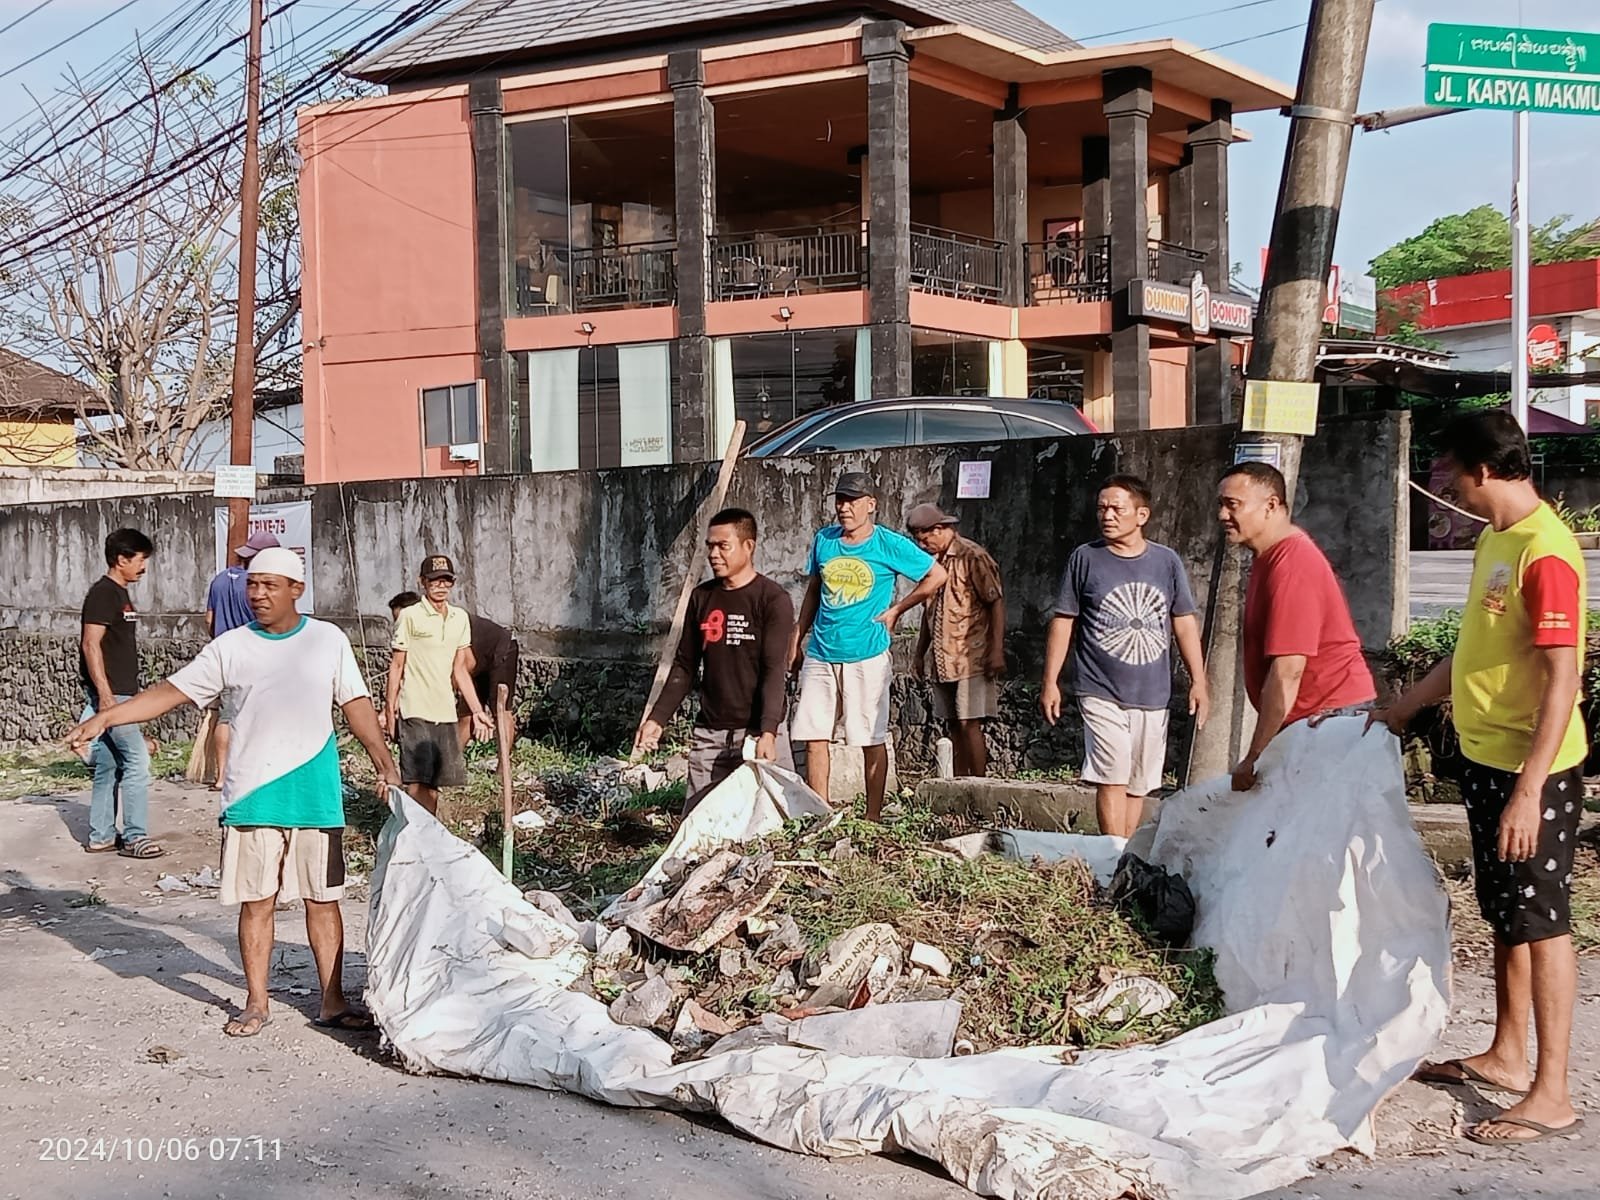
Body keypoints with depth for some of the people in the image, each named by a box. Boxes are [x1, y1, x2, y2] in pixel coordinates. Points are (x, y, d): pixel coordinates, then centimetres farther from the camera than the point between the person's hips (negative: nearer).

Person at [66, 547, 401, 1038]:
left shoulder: (329, 640, 3)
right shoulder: (231, 647, 1)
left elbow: (356, 704, 7)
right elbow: (173, 690, -1)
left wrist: (384, 762, 0)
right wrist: (104, 718, -10)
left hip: (316, 797, 0)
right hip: (252, 798, 0)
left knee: (323, 899, 6)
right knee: (256, 902, 5)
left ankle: (333, 1002, 16)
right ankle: (256, 1003, 18)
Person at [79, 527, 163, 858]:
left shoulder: (120, 594, 16)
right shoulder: (103, 593, -12)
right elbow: (91, 644, -19)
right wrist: (105, 694, -24)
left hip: (120, 694, 10)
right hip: (110, 694, -10)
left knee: (108, 766, 11)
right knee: (137, 760, -10)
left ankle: (101, 837, 16)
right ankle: (134, 837, -6)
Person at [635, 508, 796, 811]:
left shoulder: (773, 599, -6)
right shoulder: (701, 597, 10)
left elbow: (775, 670, -14)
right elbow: (684, 666, 15)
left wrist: (768, 732, -25)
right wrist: (657, 719, 7)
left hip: (758, 732, -5)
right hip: (709, 734, 5)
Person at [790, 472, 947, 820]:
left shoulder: (890, 545, -4)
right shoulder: (824, 541, 9)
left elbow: (937, 575, 4)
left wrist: (896, 610, 2)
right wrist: (797, 641, 16)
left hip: (866, 657, -4)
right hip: (820, 655, 4)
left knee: (871, 739, 2)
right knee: (814, 736, 1)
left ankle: (873, 817, 10)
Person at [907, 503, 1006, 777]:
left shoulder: (973, 557, -9)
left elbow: (997, 603, -12)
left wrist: (996, 651, -17)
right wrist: (919, 652, 21)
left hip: (972, 659, -7)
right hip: (943, 661, 7)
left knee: (969, 724, -9)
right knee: (954, 725, 8)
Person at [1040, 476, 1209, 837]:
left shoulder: (1167, 562, 5)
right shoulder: (1085, 558, -1)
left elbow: (1184, 624, 10)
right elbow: (1063, 622, 3)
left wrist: (1198, 681, 5)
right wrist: (1050, 681, 0)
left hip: (1153, 695, 3)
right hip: (1101, 691, -3)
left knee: (1139, 783, 9)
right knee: (1113, 775, -11)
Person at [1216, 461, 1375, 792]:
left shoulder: (1291, 565, -20)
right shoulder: (1271, 557, 12)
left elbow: (1287, 672, -25)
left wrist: (1254, 759, -22)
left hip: (1331, 717, -10)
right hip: (1310, 718, 10)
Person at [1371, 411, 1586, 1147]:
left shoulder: (1545, 552, -20)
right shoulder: (1493, 540, 10)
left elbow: (1563, 680, -23)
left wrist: (1529, 789, -26)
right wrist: (1402, 710, 27)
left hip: (1532, 770, -9)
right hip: (1485, 759, 9)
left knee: (1541, 924, -2)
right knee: (1505, 916, 18)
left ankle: (1551, 1096, 6)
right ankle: (1506, 1057, 32)